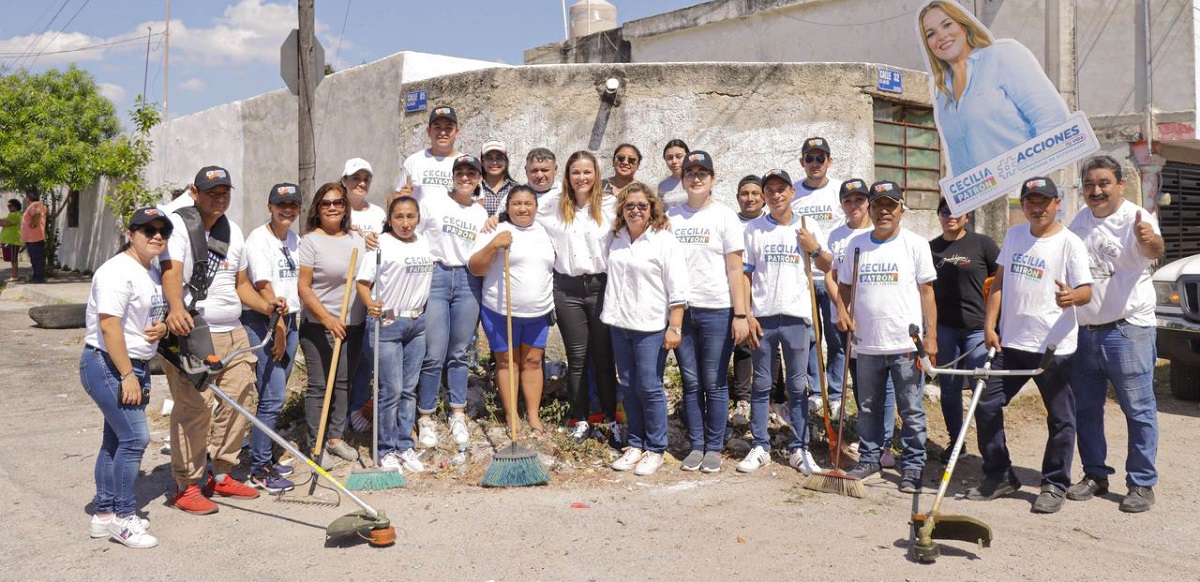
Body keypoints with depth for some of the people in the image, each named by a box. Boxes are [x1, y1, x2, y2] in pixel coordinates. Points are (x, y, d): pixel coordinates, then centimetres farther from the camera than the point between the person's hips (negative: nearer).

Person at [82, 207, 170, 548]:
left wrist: (162, 327, -1)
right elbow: (109, 326, -22)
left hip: (136, 366, 9)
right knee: (135, 437, -11)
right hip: (107, 366, -9)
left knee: (116, 439, 14)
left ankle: (104, 515, 24)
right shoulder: (118, 271, -16)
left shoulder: (154, 274, 12)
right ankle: (123, 518, 2)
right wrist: (127, 375, -23)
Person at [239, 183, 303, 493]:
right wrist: (278, 327, -17)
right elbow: (264, 286, -16)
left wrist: (287, 327, 13)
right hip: (262, 320, -8)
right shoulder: (258, 238, -10)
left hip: (289, 319, 8)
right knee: (272, 397, -8)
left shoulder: (293, 239, 14)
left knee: (275, 395, 13)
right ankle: (259, 471, 0)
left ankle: (265, 458, 25)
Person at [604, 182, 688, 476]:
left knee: (649, 388, -3)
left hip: (651, 327, -6)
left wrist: (674, 328, -14)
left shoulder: (664, 240, -8)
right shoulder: (617, 239, 10)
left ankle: (655, 449, 10)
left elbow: (678, 289, -11)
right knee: (628, 387, 11)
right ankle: (636, 445, 22)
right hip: (620, 325, 6)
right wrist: (611, 314, 17)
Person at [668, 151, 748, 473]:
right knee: (691, 383, 8)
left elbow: (735, 269, -2)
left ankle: (714, 448, 15)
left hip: (717, 310, -3)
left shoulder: (725, 216, 0)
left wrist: (740, 314, -8)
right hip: (681, 310, 3)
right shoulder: (671, 217, 9)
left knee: (715, 383, 3)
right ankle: (696, 446, 18)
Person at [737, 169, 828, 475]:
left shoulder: (808, 228, 6)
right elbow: (745, 275, 3)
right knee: (761, 385, 6)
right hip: (762, 316, 0)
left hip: (796, 315, 0)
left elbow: (828, 266, 11)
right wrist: (747, 316, -4)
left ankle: (799, 449, 14)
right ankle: (760, 447, 15)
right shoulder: (754, 229, 5)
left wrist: (815, 249, -9)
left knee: (797, 386, 6)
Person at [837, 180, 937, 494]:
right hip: (867, 344, 3)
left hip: (906, 343, -3)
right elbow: (843, 286, 16)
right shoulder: (856, 244, 8)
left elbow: (926, 291, 0)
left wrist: (931, 335, -5)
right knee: (868, 407, 14)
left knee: (912, 410, 4)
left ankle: (912, 466, 14)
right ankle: (869, 459, 29)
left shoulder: (915, 244, 0)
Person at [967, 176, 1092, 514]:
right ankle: (999, 477, 21)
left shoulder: (1069, 243, -6)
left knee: (1060, 419, 4)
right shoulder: (1014, 236, 11)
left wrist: (1072, 296, -36)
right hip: (1010, 343, 5)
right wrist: (990, 326, 5)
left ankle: (1054, 485, 19)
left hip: (1054, 346, -5)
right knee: (986, 407, 6)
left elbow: (1086, 291, -12)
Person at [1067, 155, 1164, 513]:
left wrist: (1150, 241, -54)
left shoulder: (1137, 219, -11)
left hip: (1128, 331, -6)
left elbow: (1153, 250, -33)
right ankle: (1095, 475, 26)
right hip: (1084, 331, 6)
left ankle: (1142, 483, 10)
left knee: (1138, 410, 0)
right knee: (1086, 408, 13)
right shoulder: (1079, 222, 9)